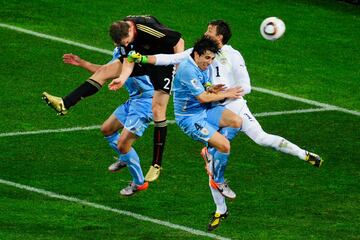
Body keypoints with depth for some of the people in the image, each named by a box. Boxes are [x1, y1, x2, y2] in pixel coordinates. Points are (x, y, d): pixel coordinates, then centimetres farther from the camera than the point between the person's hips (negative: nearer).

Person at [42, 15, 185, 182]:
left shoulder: (147, 28, -35)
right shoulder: (121, 31, -14)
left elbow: (178, 41, -26)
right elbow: (127, 60, -12)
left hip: (163, 63, -7)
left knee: (158, 109, -12)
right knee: (103, 71, -1)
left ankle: (157, 165, -4)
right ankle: (65, 104, 0)